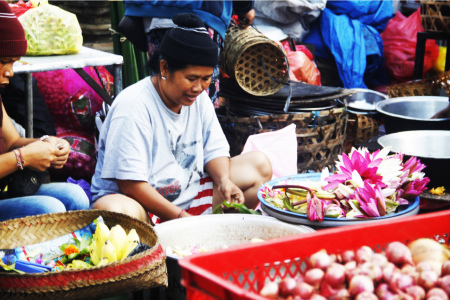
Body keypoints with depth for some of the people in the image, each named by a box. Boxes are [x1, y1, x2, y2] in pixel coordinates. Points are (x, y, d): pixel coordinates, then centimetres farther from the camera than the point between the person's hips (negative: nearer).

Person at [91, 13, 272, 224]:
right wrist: (181, 217, -26)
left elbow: (215, 150, 10)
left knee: (260, 165, 1)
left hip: (188, 195, 8)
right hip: (142, 203, -7)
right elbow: (130, 184, -23)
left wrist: (224, 181, -13)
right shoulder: (133, 106, -19)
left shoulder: (199, 98, 5)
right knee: (114, 210, -43)